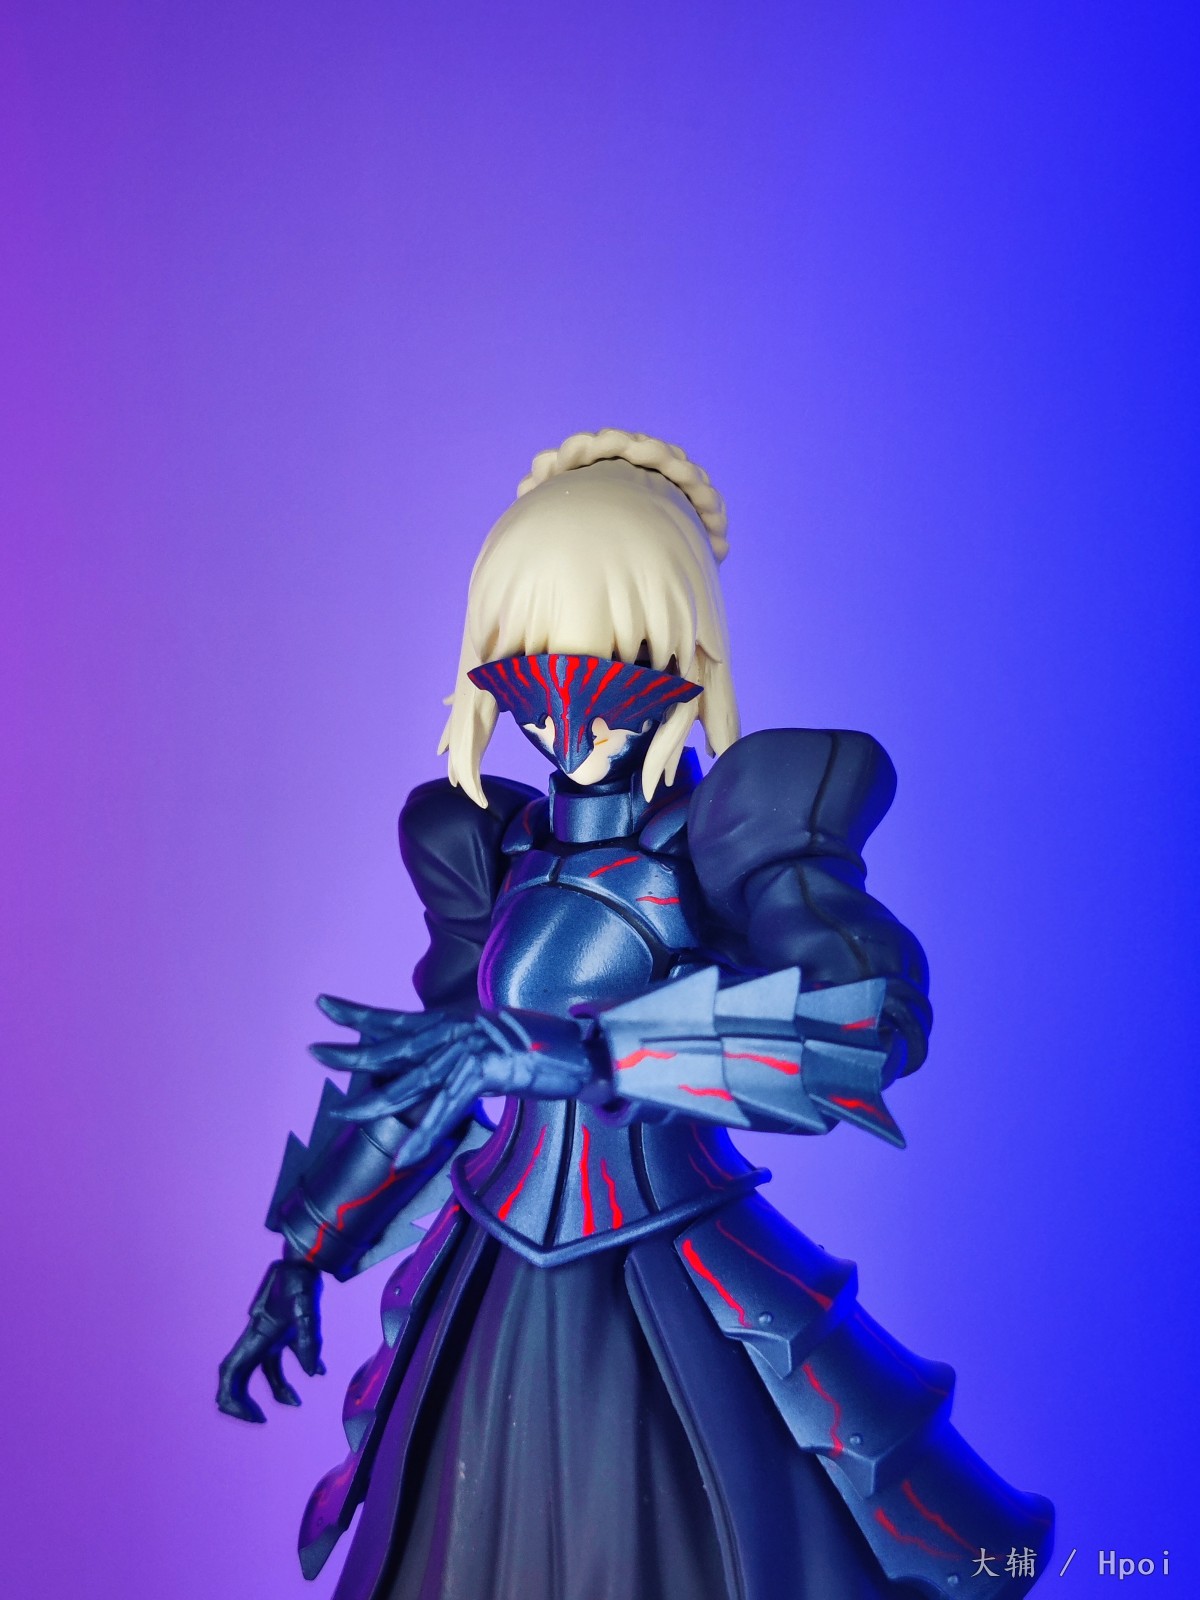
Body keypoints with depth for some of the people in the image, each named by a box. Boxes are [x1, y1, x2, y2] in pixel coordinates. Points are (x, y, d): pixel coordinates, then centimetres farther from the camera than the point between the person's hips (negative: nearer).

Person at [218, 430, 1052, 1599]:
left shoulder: (728, 833, -14)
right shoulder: (497, 848, 1)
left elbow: (867, 1014, -31)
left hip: (685, 1315, -4)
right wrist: (305, 1257, 14)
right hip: (489, 1299, 5)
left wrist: (547, 1050, -30)